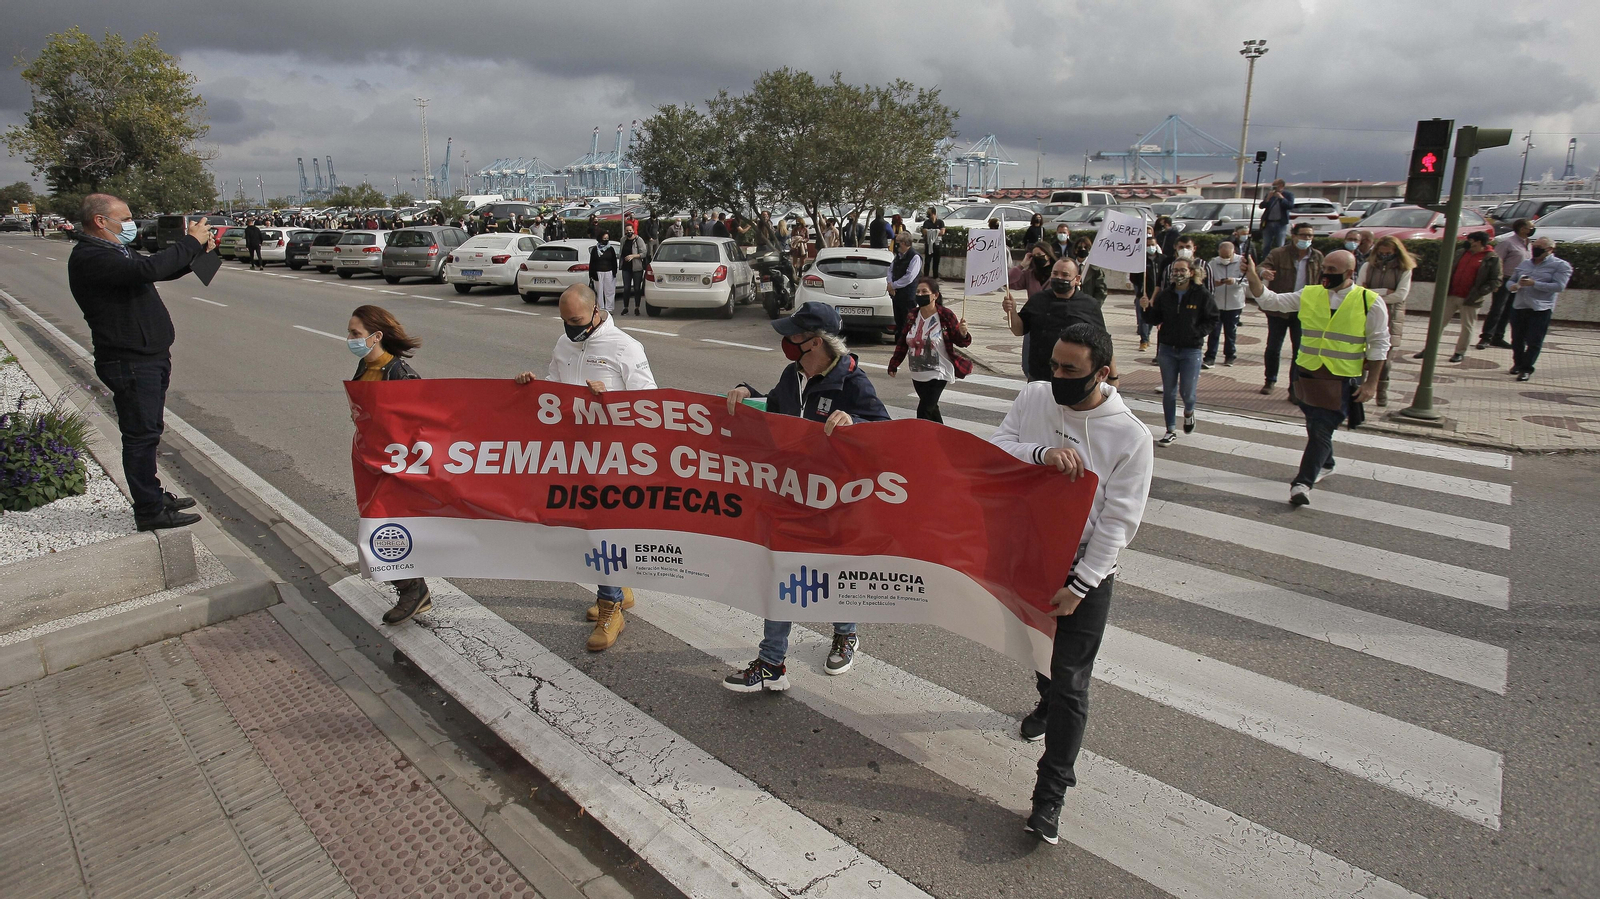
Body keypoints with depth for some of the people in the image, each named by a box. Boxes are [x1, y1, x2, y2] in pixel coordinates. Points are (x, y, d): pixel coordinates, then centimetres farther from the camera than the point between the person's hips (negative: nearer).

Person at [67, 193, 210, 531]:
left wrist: (198, 249, 5)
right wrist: (191, 242, -20)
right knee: (141, 434, -5)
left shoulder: (117, 250, 17)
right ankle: (149, 511, 1)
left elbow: (163, 270, 23)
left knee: (148, 432, 18)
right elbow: (148, 269, -31)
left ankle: (154, 495, 29)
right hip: (129, 361, -10)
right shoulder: (89, 257, -16)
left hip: (151, 356, 10)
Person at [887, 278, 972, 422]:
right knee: (931, 409, 21)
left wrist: (963, 334, -30)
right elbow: (902, 343, 10)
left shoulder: (945, 316, -13)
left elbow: (959, 341, -8)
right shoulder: (912, 317, 1)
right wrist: (893, 365, 12)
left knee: (924, 411, -13)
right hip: (917, 374, 6)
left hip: (938, 373, -6)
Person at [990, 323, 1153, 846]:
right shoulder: (1033, 397, -5)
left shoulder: (1131, 436, -16)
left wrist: (1079, 585, -17)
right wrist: (1042, 453, -30)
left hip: (1085, 568, -4)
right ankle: (1048, 702, 58)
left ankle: (1051, 792, 9)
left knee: (1071, 682, -2)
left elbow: (1118, 521, -15)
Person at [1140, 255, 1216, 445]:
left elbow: (1212, 319, -1)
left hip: (1191, 350, -3)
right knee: (1168, 391, 6)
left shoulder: (1202, 295, -5)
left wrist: (1197, 333, -13)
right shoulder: (1165, 295, 2)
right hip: (1167, 349, 3)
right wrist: (1147, 309, -13)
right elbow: (1156, 320, 5)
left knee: (1187, 391, -1)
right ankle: (1171, 431, 16)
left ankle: (1189, 412, 35)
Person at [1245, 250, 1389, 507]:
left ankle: (1303, 482, -8)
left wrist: (1371, 383, -6)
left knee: (1322, 430, -10)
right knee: (1314, 425, 19)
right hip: (1307, 373, 4)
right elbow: (1269, 301, 3)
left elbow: (1379, 344, -2)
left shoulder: (1370, 302, -6)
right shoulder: (1309, 295, 3)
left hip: (1342, 380, -4)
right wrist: (1253, 278, -13)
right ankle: (1324, 463, 42)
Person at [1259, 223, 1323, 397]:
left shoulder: (1317, 257, 5)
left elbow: (1324, 280, 12)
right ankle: (1270, 381, 29)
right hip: (1279, 309, -2)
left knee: (1300, 352, 3)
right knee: (1273, 348, 7)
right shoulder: (1278, 254, -7)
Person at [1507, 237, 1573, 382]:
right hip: (1518, 307, 5)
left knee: (1534, 342, -6)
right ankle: (1518, 363, 30)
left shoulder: (1561, 266, -2)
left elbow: (1559, 286, -14)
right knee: (1517, 340, 13)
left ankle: (1526, 369, -1)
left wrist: (1534, 284, -21)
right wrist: (1514, 286, -5)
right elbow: (1511, 280, 19)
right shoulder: (1524, 264, 15)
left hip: (1541, 309, -5)